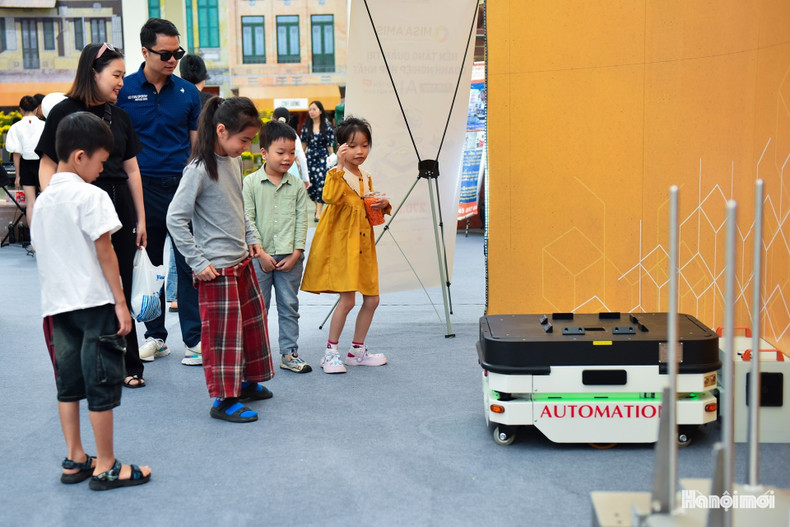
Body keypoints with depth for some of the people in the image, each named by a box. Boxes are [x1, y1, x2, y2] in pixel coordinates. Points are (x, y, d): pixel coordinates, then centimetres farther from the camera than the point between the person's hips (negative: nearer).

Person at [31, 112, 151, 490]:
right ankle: (106, 467, 8)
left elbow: (42, 255, 15)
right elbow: (105, 252, -13)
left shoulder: (42, 200, 11)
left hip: (58, 304, 8)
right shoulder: (90, 196, -11)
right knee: (102, 383, 0)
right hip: (95, 302, -7)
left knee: (69, 382, 13)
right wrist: (121, 303, -10)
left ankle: (74, 460, 21)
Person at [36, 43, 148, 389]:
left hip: (119, 210, 5)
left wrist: (141, 219, 13)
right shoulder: (64, 112, -4)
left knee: (121, 290, 8)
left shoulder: (118, 116, 11)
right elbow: (48, 167, -5)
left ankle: (126, 364, 17)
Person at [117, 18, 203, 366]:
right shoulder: (123, 90, 0)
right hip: (142, 189, 0)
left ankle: (194, 338, 8)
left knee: (189, 266, 0)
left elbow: (197, 144, 9)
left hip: (182, 185, 0)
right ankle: (155, 336, 22)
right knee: (148, 266, 10)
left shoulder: (188, 92, 5)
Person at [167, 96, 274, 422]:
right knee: (223, 333, -1)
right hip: (217, 268, -9)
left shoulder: (235, 162, 7)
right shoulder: (200, 169, -18)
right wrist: (198, 263, -19)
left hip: (242, 261, 9)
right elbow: (175, 218, -20)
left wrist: (252, 238, 9)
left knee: (253, 319, 18)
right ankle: (223, 400, 11)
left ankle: (246, 382, 35)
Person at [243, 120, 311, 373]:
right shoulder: (250, 183, -3)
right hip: (260, 256, -2)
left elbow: (301, 221, 3)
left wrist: (296, 253, -5)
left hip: (290, 257, 2)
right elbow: (247, 220, -6)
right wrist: (260, 252, -11)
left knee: (289, 306, 9)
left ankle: (289, 353, 17)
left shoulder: (297, 185, 4)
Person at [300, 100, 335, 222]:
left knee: (321, 183, -10)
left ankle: (318, 212, -4)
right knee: (309, 185, 2)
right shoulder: (306, 127, 7)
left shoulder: (327, 127, -2)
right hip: (310, 158, 4)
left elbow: (330, 145, -1)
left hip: (322, 158, -3)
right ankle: (318, 203, 29)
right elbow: (303, 144, 11)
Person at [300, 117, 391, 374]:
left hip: (363, 246, 8)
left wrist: (383, 205, 5)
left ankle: (357, 351, 23)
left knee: (372, 299, 9)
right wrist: (340, 166, -33)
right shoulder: (336, 174, -9)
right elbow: (330, 198, -31)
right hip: (341, 246, -8)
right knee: (347, 299, -12)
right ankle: (330, 353, 3)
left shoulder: (366, 178, 13)